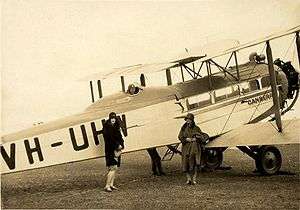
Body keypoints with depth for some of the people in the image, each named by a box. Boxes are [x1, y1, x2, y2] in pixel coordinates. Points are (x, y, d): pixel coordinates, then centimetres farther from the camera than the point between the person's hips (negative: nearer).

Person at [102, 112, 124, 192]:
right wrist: (117, 145, -16)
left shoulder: (116, 128, 17)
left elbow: (120, 137, 15)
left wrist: (121, 145, -3)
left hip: (117, 150, 8)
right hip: (110, 150, -8)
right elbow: (109, 139, -17)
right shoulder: (107, 127, -7)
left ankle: (111, 184, 15)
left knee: (115, 167, 9)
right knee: (112, 168, -14)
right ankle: (107, 186, -12)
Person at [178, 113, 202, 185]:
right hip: (186, 147, 1)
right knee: (186, 163, -2)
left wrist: (195, 139, -10)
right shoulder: (184, 128, 9)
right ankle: (188, 178, 8)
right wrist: (186, 139, -12)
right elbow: (180, 137, 3)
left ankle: (194, 179, -3)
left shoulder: (196, 128, 7)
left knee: (194, 163, -8)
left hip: (195, 147, -1)